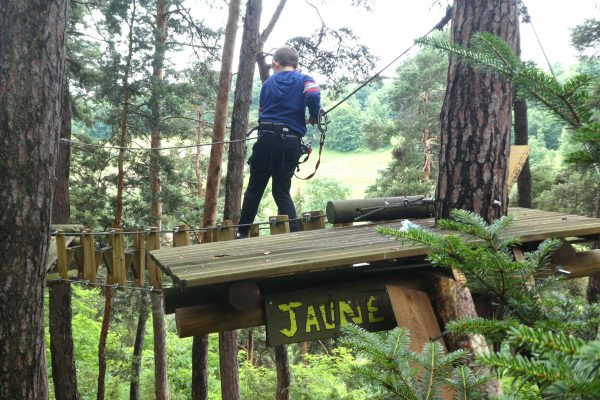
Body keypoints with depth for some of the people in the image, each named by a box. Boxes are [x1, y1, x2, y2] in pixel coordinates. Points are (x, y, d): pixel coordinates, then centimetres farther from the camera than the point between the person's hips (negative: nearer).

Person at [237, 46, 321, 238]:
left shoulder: (268, 82, 15)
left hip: (267, 138, 1)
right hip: (291, 142, -1)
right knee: (282, 190, 8)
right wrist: (314, 117, 0)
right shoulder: (304, 80, 6)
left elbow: (261, 111, 14)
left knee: (255, 188, 9)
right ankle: (294, 233, -2)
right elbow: (313, 96, -16)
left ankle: (243, 232, 14)